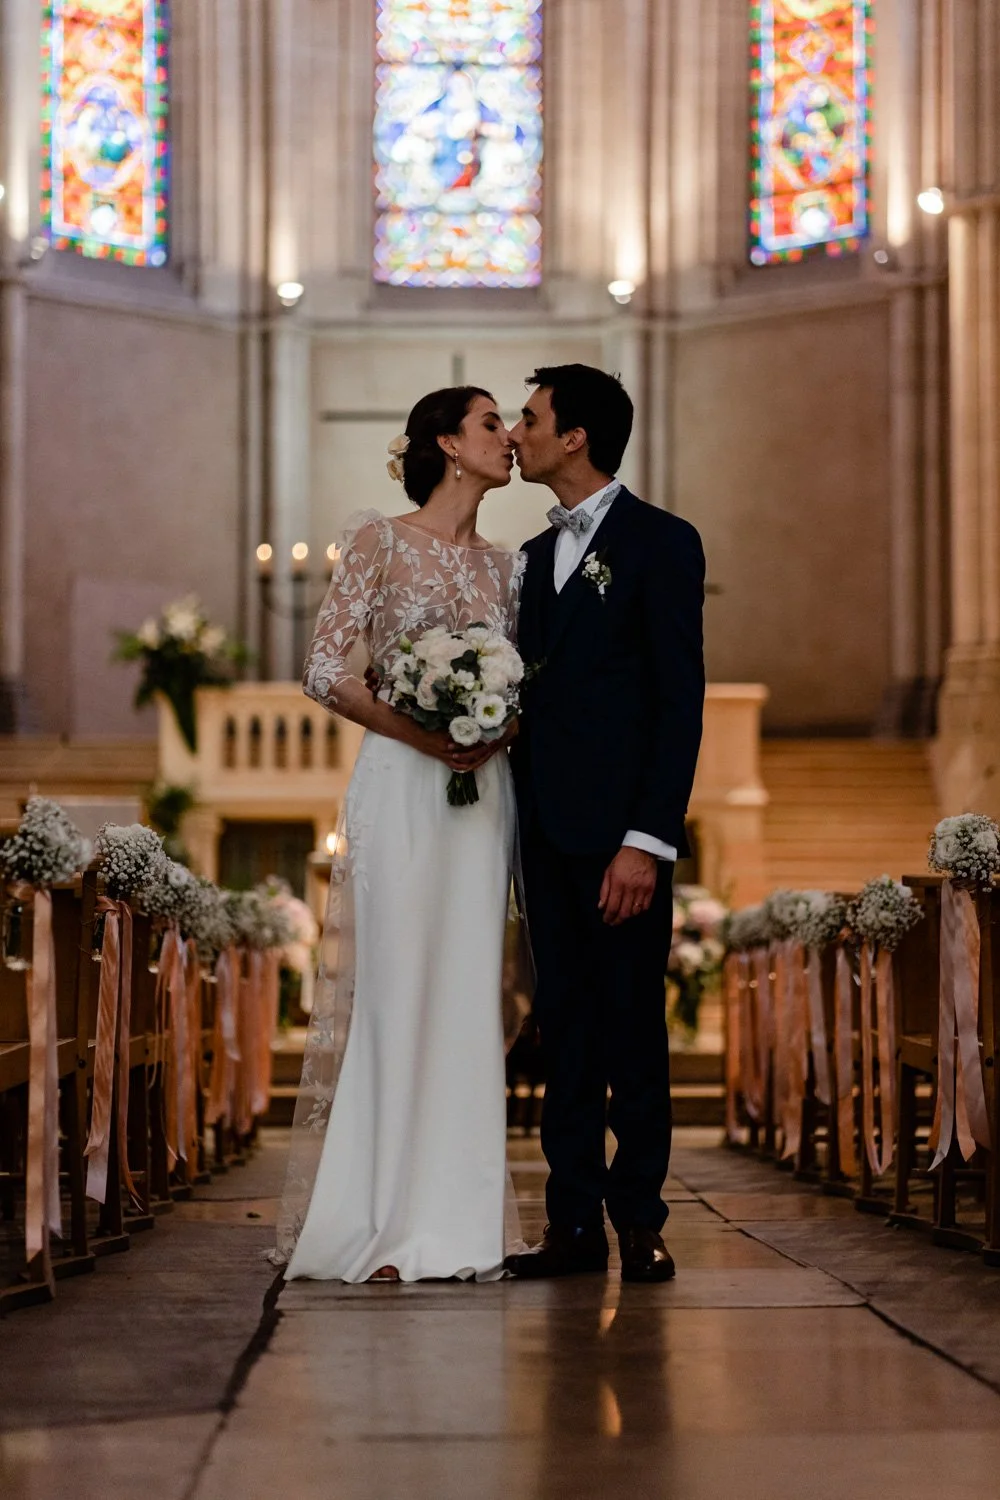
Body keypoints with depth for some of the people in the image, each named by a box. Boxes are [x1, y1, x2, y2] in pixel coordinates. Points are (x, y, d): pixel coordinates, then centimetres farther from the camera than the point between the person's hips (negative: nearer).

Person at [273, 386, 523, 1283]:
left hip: (483, 794, 5)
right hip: (401, 789, -5)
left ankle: (455, 1222, 7)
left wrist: (496, 730, -5)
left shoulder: (504, 565, 15)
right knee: (390, 989, -7)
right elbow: (324, 672, -5)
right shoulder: (381, 542, -1)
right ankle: (374, 1224, -4)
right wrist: (418, 731, -15)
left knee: (469, 997, 3)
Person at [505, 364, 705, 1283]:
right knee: (565, 1026, 6)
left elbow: (681, 701, -9)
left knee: (631, 1025, -2)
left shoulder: (662, 544, -3)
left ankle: (640, 1221, 5)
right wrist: (520, 815, 5)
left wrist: (646, 840, -16)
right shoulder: (538, 556, 18)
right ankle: (574, 1223, 9)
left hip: (620, 828, -6)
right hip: (547, 827, 7)